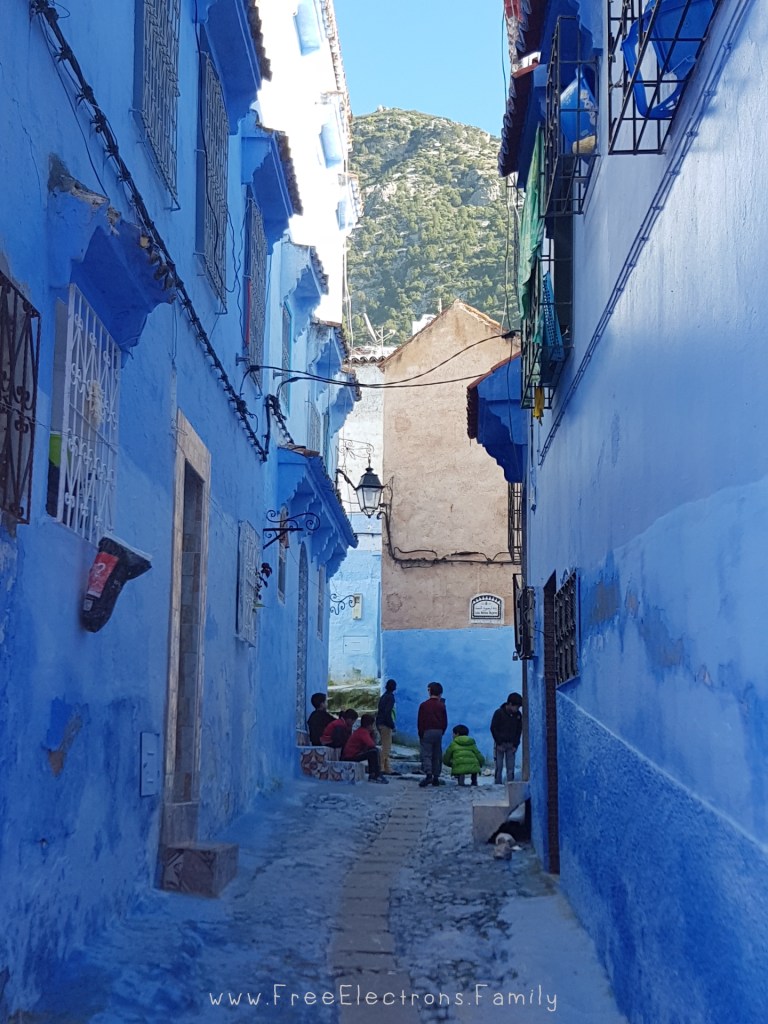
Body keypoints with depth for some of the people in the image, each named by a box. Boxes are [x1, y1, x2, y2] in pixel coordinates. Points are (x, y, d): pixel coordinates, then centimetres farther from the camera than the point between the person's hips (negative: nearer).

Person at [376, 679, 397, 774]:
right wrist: (392, 725, -17)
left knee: (386, 747, 13)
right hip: (386, 725, -9)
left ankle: (387, 768, 16)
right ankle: (381, 768, -9)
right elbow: (388, 712, -20)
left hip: (380, 723, 9)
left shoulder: (383, 696, 16)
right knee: (386, 747, -6)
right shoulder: (390, 697, -12)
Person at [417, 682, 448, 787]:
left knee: (426, 754, -6)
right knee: (437, 756, 9)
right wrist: (441, 732, 14)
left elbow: (420, 721, -4)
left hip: (427, 732, -3)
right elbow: (445, 722, 5)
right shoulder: (441, 705, 4)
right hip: (438, 732, 3)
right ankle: (436, 777, 9)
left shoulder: (424, 705, -4)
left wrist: (420, 734, 4)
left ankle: (428, 774, -24)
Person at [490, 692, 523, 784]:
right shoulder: (499, 713, -9)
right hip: (500, 744, -3)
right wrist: (499, 743, -10)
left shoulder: (518, 715, 3)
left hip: (511, 745, 3)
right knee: (499, 767, -5)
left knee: (511, 768, -1)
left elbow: (519, 730, 9)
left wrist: (515, 745, 1)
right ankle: (497, 785, -2)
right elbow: (493, 729, -6)